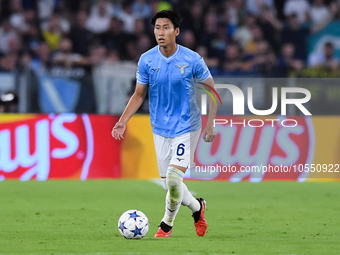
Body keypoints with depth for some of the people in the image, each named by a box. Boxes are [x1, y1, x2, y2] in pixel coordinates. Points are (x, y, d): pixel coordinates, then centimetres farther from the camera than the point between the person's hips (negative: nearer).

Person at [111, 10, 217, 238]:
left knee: (174, 178, -17)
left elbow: (212, 89, 0)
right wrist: (123, 121, -6)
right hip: (160, 129, 4)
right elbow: (139, 95, 6)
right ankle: (197, 207, 36)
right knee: (168, 184, 7)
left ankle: (167, 223, 7)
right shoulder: (146, 60, -5)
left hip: (187, 127, -3)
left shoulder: (192, 60, -12)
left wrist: (211, 124, -5)